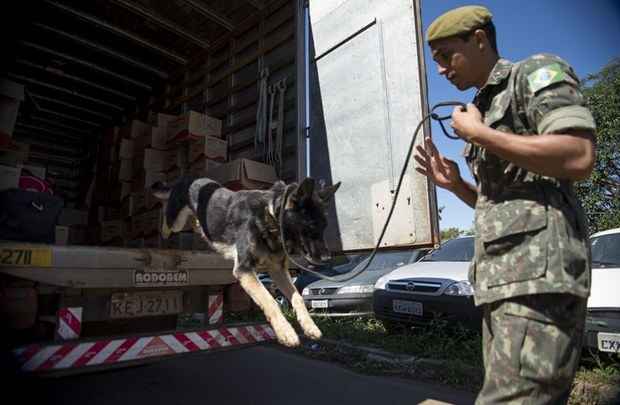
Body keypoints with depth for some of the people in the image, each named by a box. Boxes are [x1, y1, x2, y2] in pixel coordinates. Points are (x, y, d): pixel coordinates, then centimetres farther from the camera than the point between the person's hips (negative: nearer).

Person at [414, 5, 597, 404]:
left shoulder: (538, 73, 2)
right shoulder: (484, 109, 25)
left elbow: (580, 158, -16)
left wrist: (479, 133, -9)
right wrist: (455, 184, 11)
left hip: (538, 269, -9)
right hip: (501, 276, 9)